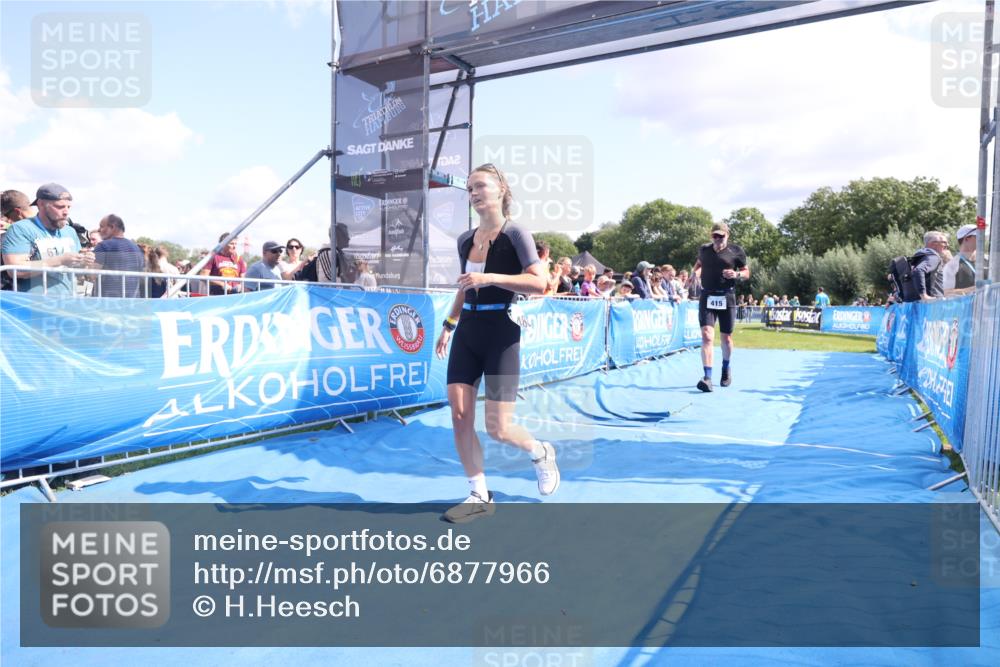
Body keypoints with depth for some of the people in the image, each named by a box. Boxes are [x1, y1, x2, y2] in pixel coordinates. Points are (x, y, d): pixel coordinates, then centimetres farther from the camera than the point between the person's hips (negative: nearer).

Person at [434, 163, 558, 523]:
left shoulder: (515, 234, -7)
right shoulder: (465, 240, 11)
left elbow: (539, 283, -17)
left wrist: (490, 278, -22)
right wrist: (448, 325, 17)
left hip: (501, 334, -6)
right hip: (467, 332, 6)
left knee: (498, 428, -5)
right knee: (460, 417, -2)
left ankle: (542, 453, 28)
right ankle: (479, 495, 13)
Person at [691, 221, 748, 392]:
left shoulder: (736, 251, 0)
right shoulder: (704, 249, 7)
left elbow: (746, 272, 6)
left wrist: (736, 274, -14)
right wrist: (695, 273, 8)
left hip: (727, 298, 0)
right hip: (707, 297, 1)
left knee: (726, 337, 12)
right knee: (707, 336, -15)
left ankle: (726, 369, 39)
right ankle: (707, 377, -20)